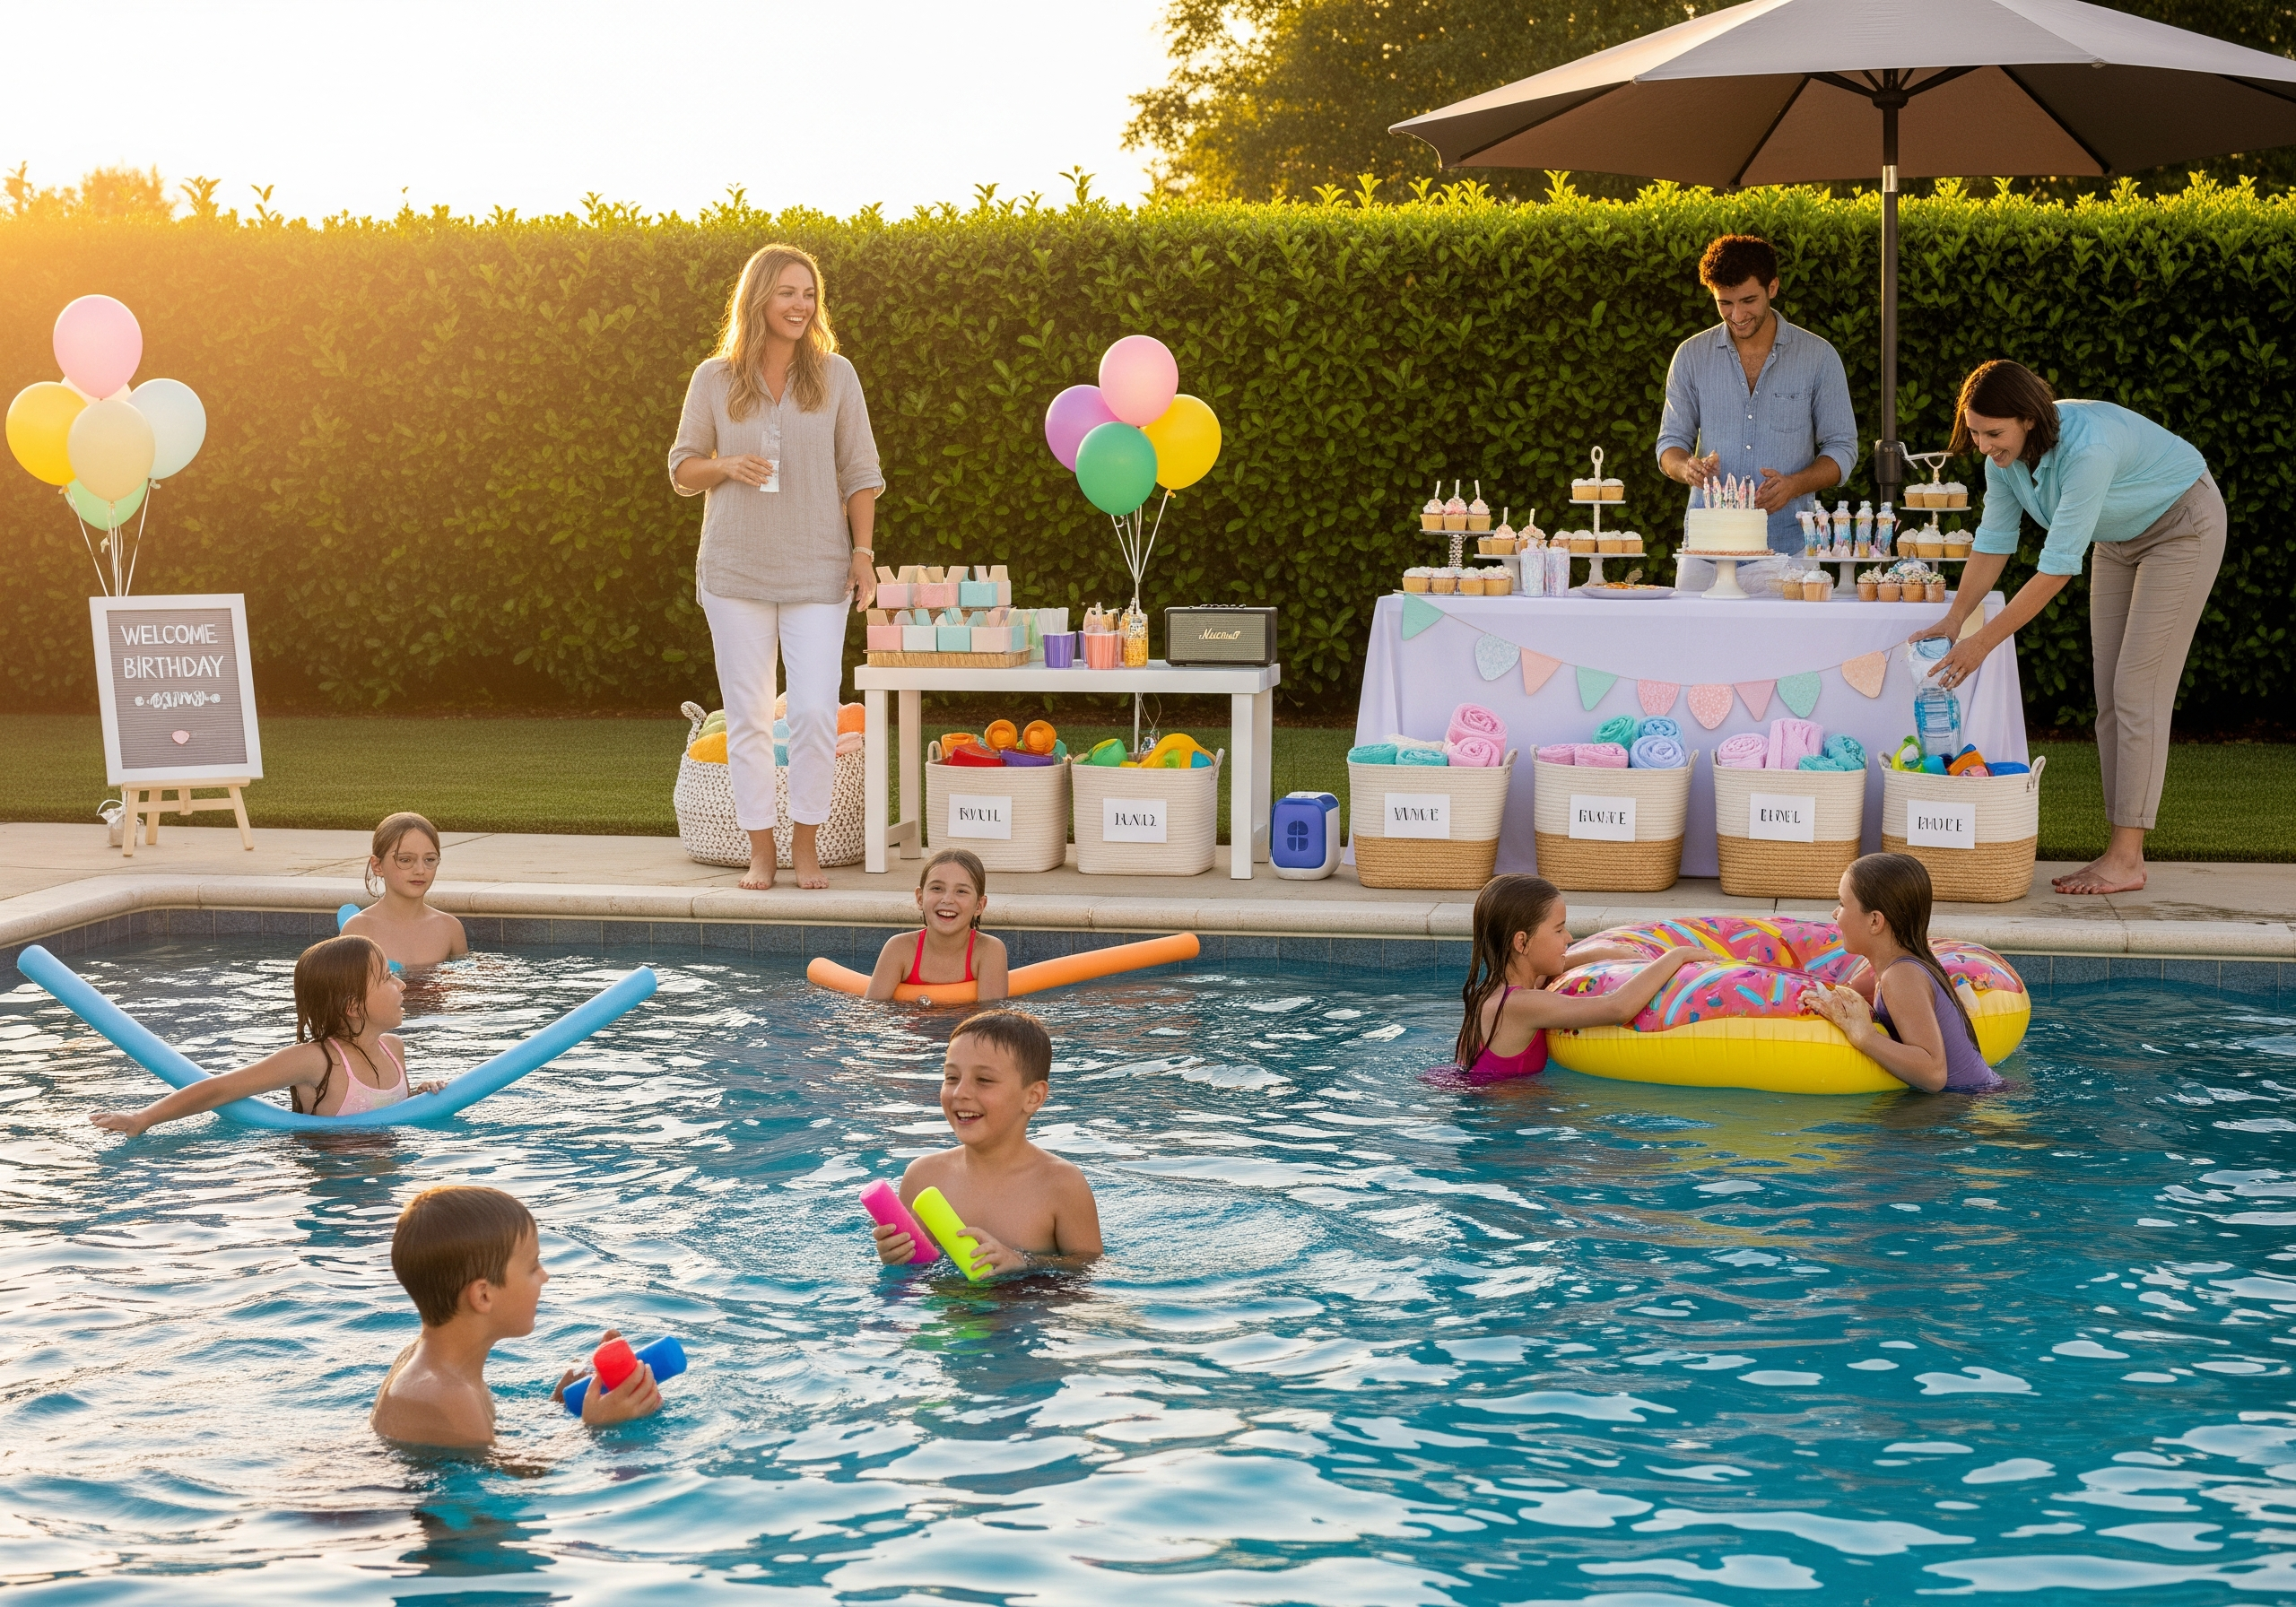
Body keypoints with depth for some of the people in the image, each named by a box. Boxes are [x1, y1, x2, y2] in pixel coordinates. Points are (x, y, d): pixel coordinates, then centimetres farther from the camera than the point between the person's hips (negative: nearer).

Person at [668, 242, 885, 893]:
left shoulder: (834, 375, 4)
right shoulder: (714, 380, 4)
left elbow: (860, 472, 6)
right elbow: (682, 470, 10)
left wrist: (863, 554, -2)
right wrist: (726, 467, -11)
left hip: (816, 570, 0)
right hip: (735, 570, 1)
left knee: (815, 712, -7)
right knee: (748, 715, 3)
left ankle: (805, 843, 8)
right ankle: (760, 847, 13)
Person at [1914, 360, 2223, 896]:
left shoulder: (2086, 447, -39)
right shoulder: (2005, 453, -15)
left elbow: (2057, 568, -38)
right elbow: (1993, 541, -5)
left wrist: (1982, 643, -36)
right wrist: (1953, 620, -16)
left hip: (2182, 526, -8)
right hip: (2120, 537, 8)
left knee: (2138, 691, -13)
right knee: (2110, 695, 4)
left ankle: (2126, 859, -13)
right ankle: (2123, 849, 7)